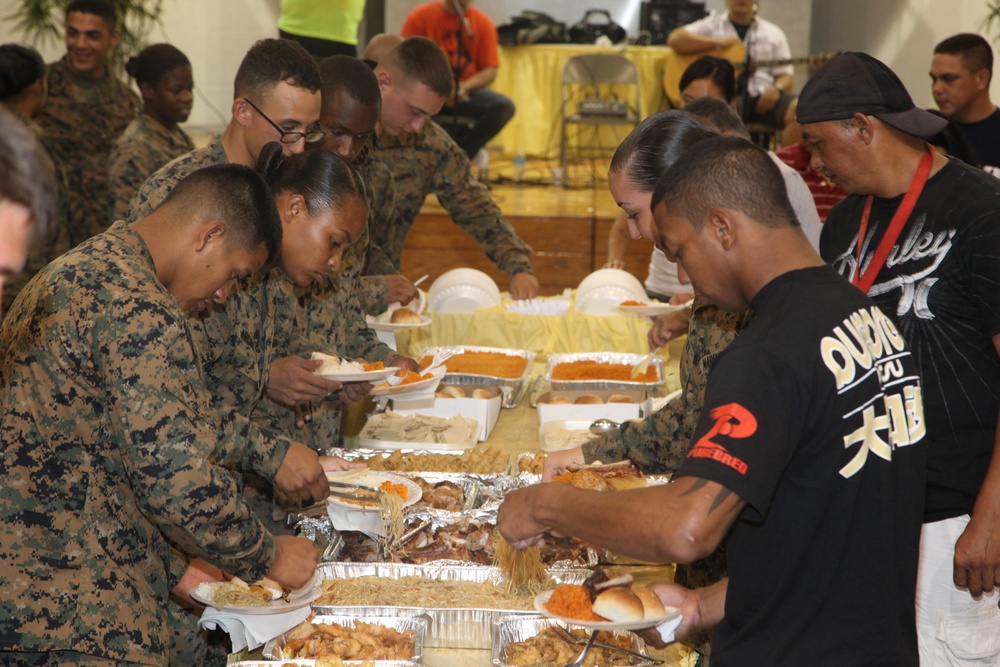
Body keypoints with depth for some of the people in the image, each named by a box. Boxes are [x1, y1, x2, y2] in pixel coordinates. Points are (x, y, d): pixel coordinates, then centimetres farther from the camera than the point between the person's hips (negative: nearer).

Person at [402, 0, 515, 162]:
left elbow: (490, 70, 0)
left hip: (467, 91, 2)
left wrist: (465, 86, -20)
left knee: (504, 106, -27)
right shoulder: (420, 17, -3)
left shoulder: (483, 23, 2)